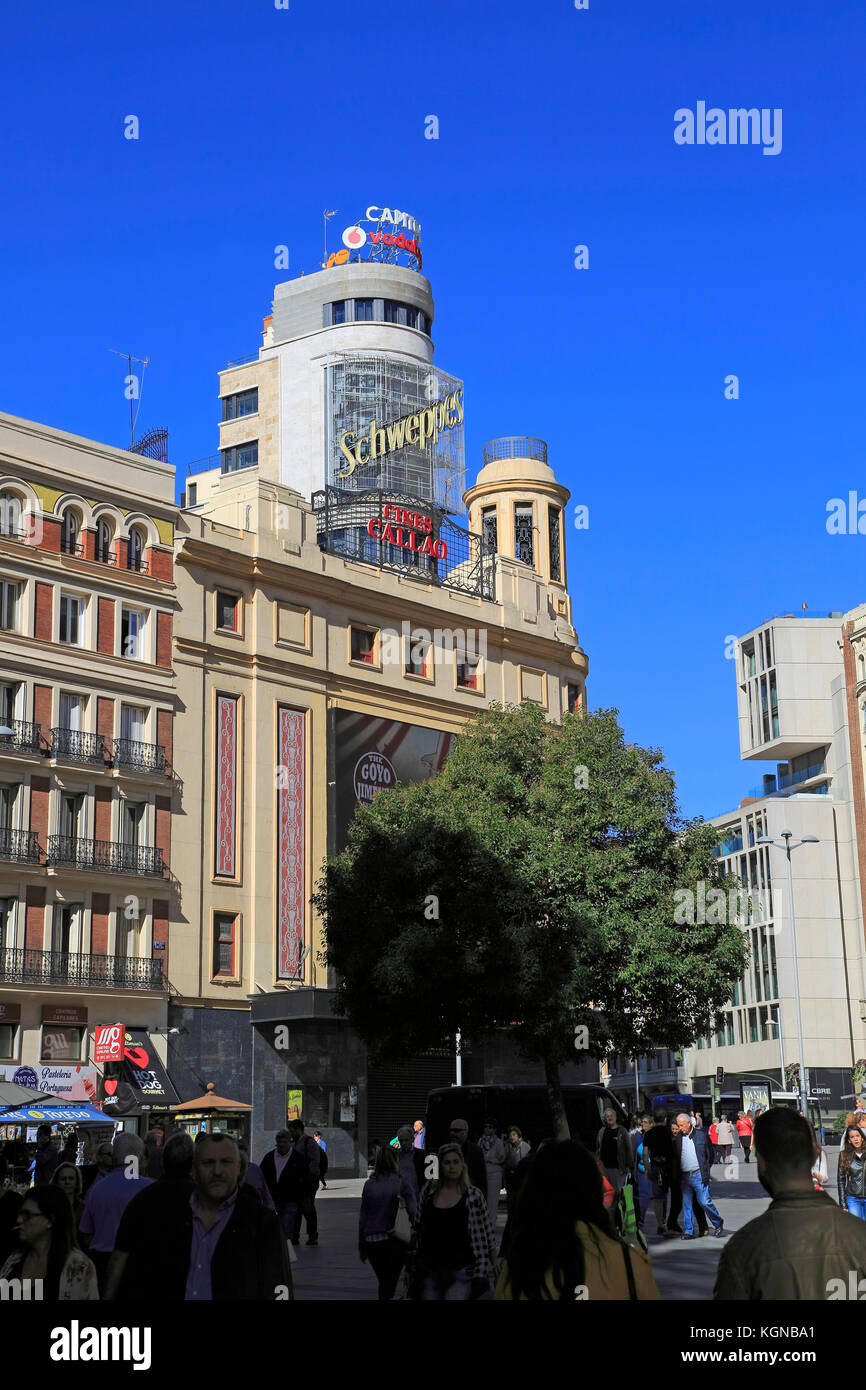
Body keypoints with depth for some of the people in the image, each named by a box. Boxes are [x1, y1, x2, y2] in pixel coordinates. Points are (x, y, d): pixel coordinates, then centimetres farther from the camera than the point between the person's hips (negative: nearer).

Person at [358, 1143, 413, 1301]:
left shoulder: (369, 1185, 3)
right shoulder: (401, 1183, -5)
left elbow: (362, 1217, 6)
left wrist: (361, 1246, 14)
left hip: (371, 1242, 3)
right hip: (394, 1241, -3)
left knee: (384, 1282, 20)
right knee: (389, 1284, 3)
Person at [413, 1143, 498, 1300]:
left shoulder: (474, 1194, -3)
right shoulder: (429, 1191, 4)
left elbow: (487, 1232, 2)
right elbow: (418, 1228, 12)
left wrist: (494, 1263, 5)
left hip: (461, 1269, -3)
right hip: (430, 1268, 3)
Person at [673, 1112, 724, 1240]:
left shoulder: (702, 1135, 1)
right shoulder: (677, 1138, 8)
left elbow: (710, 1154, 6)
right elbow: (675, 1157, 12)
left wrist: (705, 1170, 1)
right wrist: (676, 1175, 2)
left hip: (699, 1175, -3)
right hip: (684, 1176, 3)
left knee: (704, 1202, -5)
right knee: (686, 1204, 4)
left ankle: (718, 1223, 16)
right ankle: (688, 1231, 9)